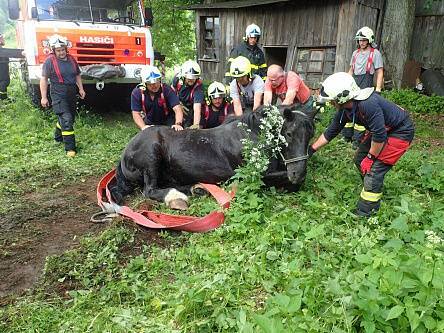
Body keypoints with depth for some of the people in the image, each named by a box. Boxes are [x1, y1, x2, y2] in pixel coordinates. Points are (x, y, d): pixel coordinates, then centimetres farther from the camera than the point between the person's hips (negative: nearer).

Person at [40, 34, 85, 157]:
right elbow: (44, 79, -7)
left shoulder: (71, 59, 9)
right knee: (66, 119, -14)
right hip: (59, 95, -6)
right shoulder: (50, 61, -8)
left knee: (70, 118, 17)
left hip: (72, 93, 7)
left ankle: (58, 136, 42)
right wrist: (44, 97, -11)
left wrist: (81, 89, 9)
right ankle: (70, 147, -10)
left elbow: (77, 75, 20)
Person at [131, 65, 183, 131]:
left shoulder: (166, 90, -23)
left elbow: (177, 109, -31)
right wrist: (143, 127, -36)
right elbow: (136, 114, -17)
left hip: (167, 121, -2)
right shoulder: (136, 93, -17)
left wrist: (178, 124, -50)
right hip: (149, 122, 2)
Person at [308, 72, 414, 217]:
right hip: (380, 129, 9)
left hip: (400, 132, -9)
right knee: (359, 159, 12)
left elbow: (379, 136, -32)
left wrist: (371, 158, -18)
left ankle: (365, 213, 0)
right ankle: (373, 193, 34)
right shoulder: (344, 110, -8)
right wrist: (311, 149, 8)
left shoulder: (368, 105, -36)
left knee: (374, 169, -14)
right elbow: (330, 132, 5)